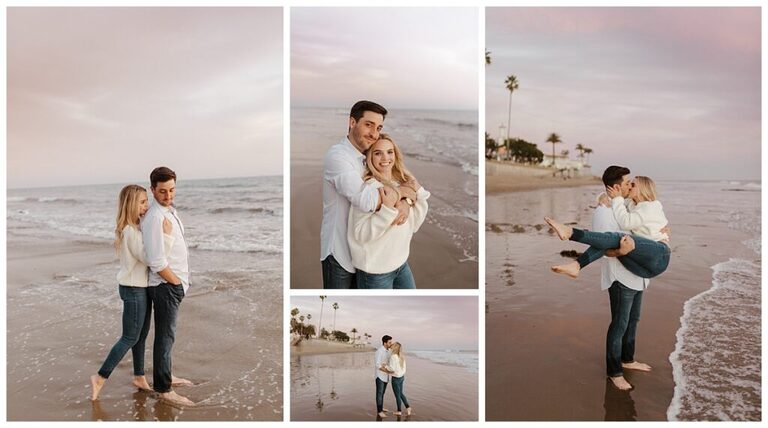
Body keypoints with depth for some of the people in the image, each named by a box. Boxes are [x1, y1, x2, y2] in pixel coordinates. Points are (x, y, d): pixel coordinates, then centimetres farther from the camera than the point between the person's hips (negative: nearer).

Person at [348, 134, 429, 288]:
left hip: (401, 263, 7)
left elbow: (412, 226, 5)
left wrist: (419, 196, -7)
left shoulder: (403, 182, 0)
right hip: (374, 270, -7)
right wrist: (387, 208, -33)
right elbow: (360, 234, -25)